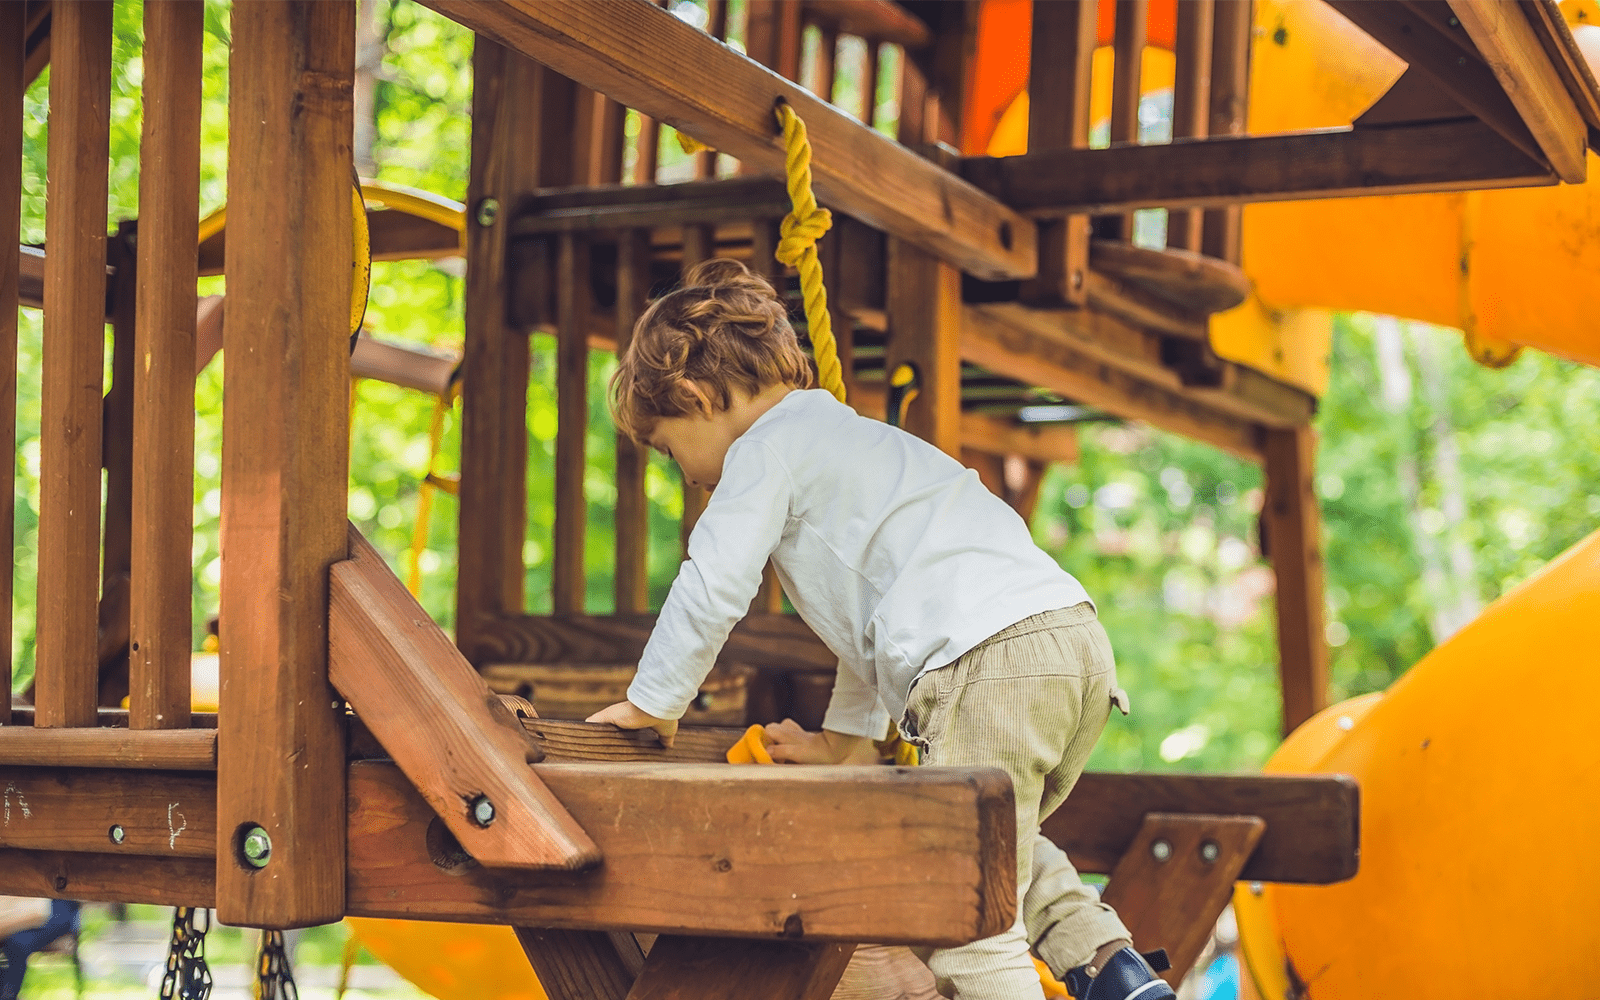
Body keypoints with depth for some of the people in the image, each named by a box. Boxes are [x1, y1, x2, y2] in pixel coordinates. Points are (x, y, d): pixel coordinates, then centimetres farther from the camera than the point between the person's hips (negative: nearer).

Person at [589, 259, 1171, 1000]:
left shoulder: (766, 448, 7)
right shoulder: (852, 438, 36)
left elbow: (714, 586, -1)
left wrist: (652, 704, 13)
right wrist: (847, 738, 44)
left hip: (984, 655, -10)